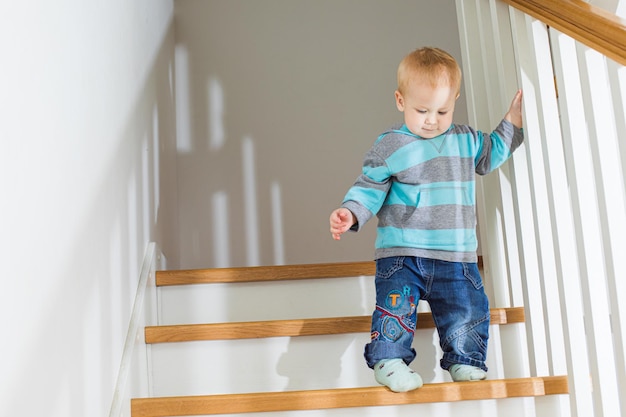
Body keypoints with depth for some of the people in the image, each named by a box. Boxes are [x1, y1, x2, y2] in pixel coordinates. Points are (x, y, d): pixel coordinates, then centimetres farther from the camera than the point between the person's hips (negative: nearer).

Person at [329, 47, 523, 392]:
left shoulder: (465, 140, 11)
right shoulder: (389, 147, -4)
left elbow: (490, 155, 30)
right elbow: (369, 188, -2)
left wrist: (513, 121, 23)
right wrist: (350, 213, -20)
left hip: (456, 254, 4)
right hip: (401, 251, -4)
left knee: (467, 308, 1)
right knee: (396, 303, -17)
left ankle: (464, 361, 21)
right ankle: (389, 360, 0)